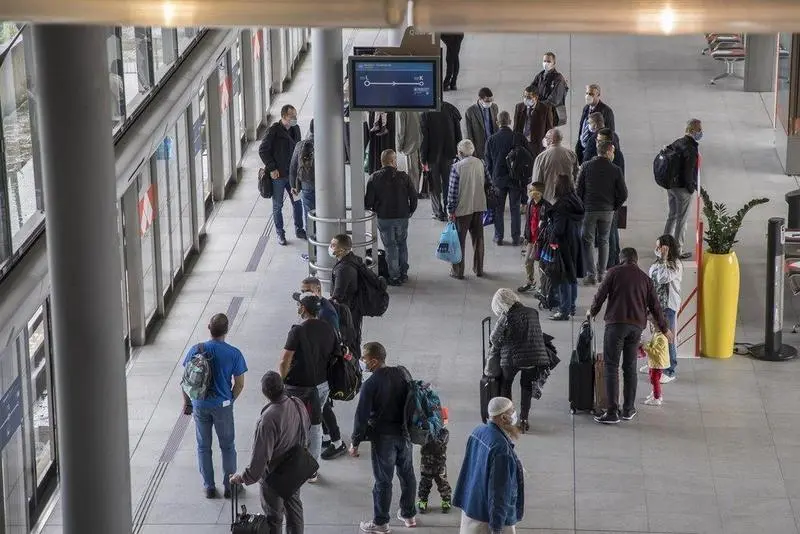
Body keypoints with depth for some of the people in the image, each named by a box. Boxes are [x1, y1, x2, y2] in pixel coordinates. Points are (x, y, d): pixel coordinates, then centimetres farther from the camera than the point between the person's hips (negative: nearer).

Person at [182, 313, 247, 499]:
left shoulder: (196, 350, -9)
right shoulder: (234, 354, -13)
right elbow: (239, 384, -6)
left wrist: (187, 402, 11)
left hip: (200, 405, 1)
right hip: (222, 406, -1)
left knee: (203, 447, 14)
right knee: (228, 446, 15)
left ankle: (209, 487, 21)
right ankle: (229, 486, 20)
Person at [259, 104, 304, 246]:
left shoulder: (295, 129, 4)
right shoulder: (274, 130, -15)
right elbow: (262, 150, -13)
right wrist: (272, 168, -15)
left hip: (292, 174, 5)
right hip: (277, 175, -5)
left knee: (298, 202, 10)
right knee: (277, 206, 7)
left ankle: (299, 230, 25)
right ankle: (280, 233, 19)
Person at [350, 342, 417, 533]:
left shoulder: (370, 385, -21)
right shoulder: (403, 373, -4)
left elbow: (362, 416, -17)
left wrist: (355, 443, -7)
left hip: (384, 438, -6)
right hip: (405, 433, 6)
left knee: (383, 481, 6)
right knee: (407, 474, 19)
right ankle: (409, 515, 34)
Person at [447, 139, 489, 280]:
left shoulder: (457, 167, -18)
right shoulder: (481, 164, -3)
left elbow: (453, 191, -15)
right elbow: (487, 183, 7)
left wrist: (451, 210, -7)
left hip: (462, 208, -5)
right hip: (479, 207, 5)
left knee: (459, 241, 6)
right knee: (478, 239, 16)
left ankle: (458, 271, 12)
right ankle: (478, 269, 24)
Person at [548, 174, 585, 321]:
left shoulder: (562, 204, -20)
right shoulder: (576, 201, 4)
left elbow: (558, 228, -21)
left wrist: (552, 242, -12)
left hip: (564, 244, -9)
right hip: (575, 243, 9)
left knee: (564, 279, -4)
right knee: (572, 277, 17)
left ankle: (564, 311, -2)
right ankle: (571, 307, 27)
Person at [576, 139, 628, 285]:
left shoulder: (586, 167, -5)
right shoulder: (615, 170, -5)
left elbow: (578, 189, -5)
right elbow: (623, 194, -5)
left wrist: (581, 207, 7)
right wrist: (614, 207, 11)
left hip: (589, 209, -1)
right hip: (607, 211, 1)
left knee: (588, 242, 5)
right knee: (603, 241, 17)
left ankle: (591, 274, -3)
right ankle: (601, 273, 20)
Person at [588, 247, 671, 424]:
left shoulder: (615, 272, 2)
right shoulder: (645, 278, 14)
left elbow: (601, 294, 1)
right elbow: (654, 305, 16)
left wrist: (592, 312, 20)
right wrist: (664, 328, 27)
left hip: (616, 323, -4)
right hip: (637, 326, 4)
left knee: (611, 367, -3)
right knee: (630, 367, 15)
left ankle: (612, 412, -8)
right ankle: (628, 409, 19)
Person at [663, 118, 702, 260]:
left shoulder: (677, 143, 4)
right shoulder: (691, 149, -22)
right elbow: (689, 172, -24)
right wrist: (692, 187, -11)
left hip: (670, 185, 8)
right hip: (682, 189, -8)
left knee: (672, 216, 20)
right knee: (681, 219, 4)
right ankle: (678, 250, 12)